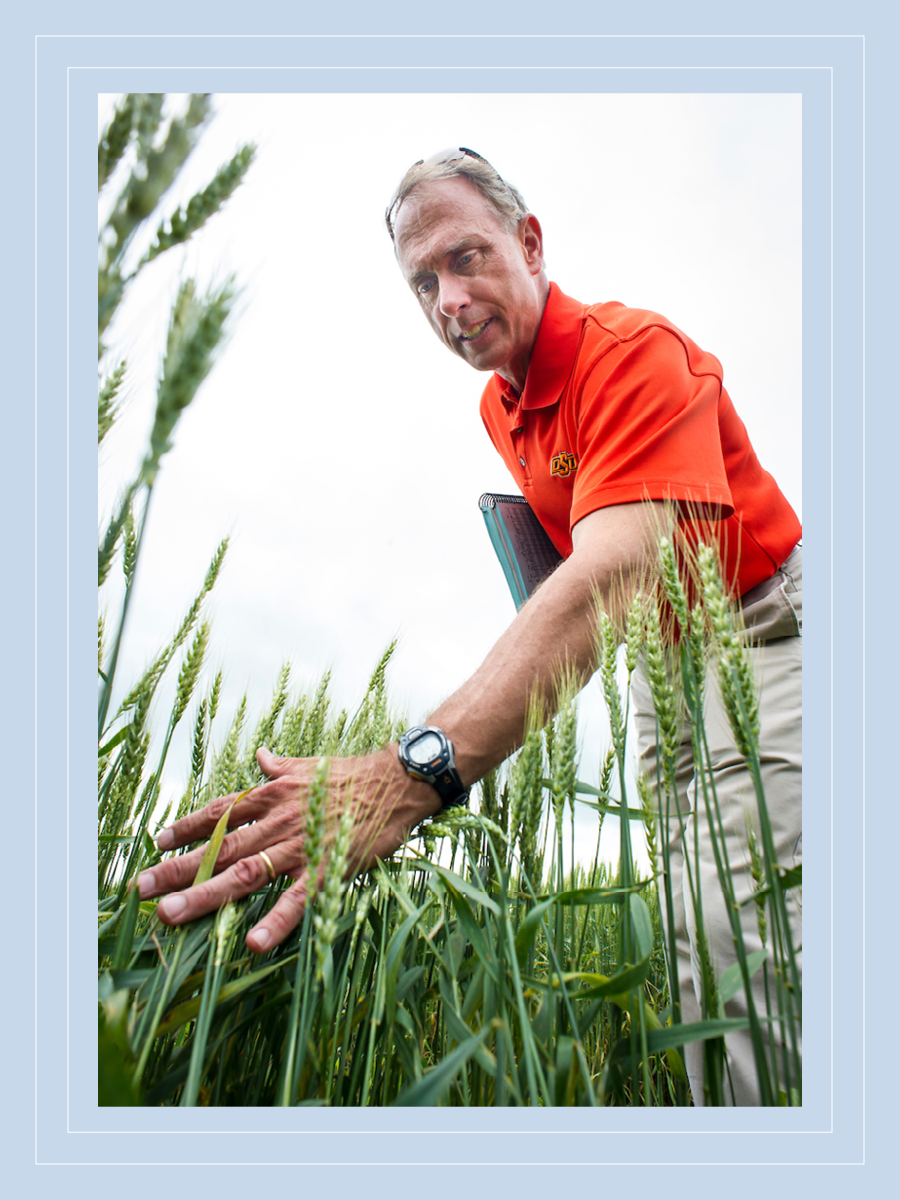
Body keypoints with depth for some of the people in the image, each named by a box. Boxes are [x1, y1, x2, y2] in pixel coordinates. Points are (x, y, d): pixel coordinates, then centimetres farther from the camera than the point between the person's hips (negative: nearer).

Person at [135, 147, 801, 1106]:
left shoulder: (635, 353, -22)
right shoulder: (497, 406, 7)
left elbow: (612, 571, -39)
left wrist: (413, 773, -50)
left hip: (761, 630, -7)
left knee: (733, 934, -22)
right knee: (694, 932, 4)